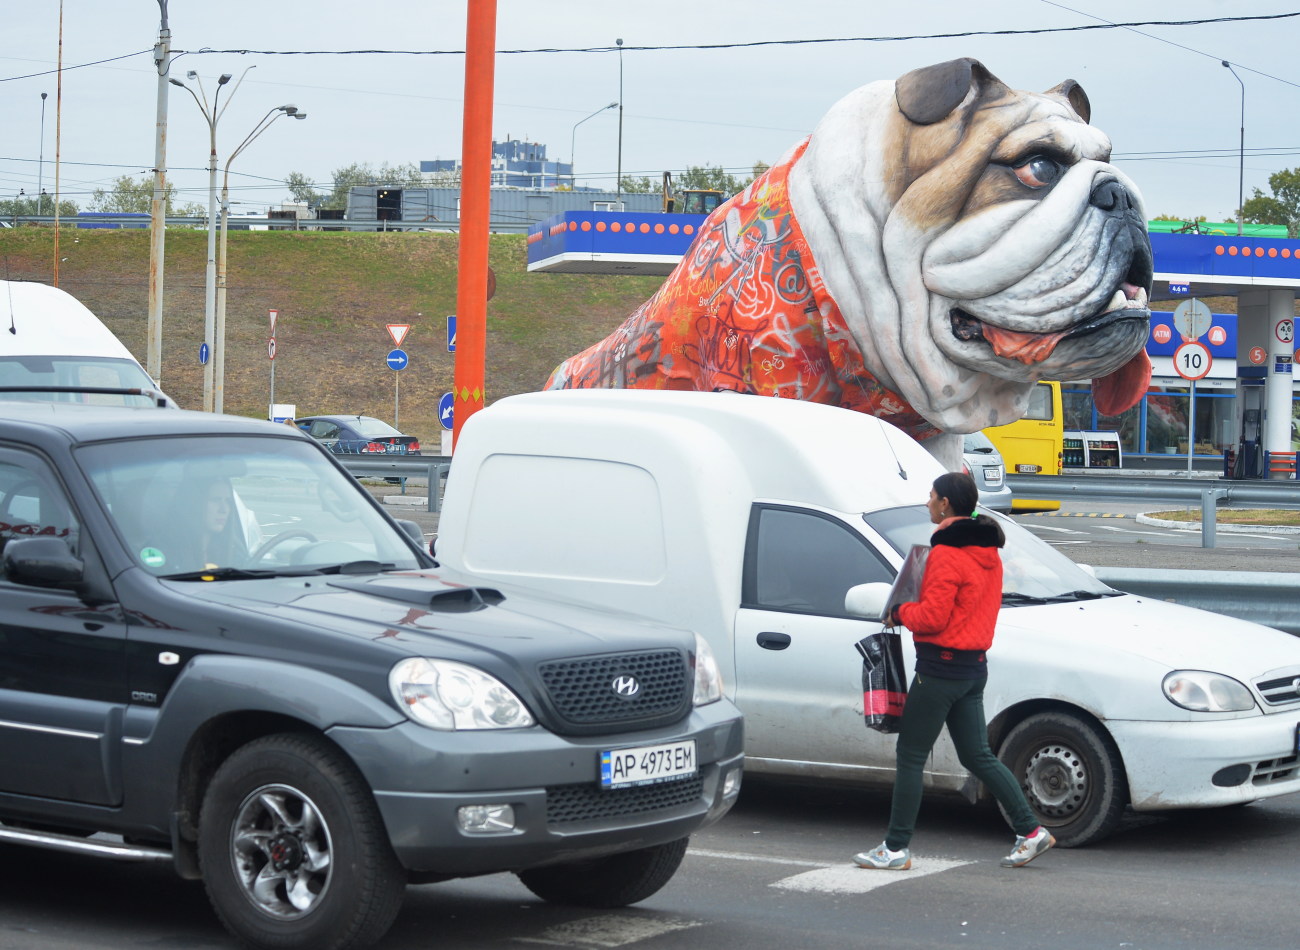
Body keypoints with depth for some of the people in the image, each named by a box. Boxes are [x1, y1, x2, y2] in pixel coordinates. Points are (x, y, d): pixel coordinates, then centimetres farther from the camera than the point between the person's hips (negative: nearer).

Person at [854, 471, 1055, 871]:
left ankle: (896, 849, 3)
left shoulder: (946, 554, -17)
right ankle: (1030, 831, 12)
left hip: (941, 668, -9)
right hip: (974, 666, 9)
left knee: (909, 757, -1)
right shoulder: (988, 553, 12)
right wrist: (912, 611, 13)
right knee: (978, 756, 15)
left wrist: (899, 611, -3)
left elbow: (932, 616, -22)